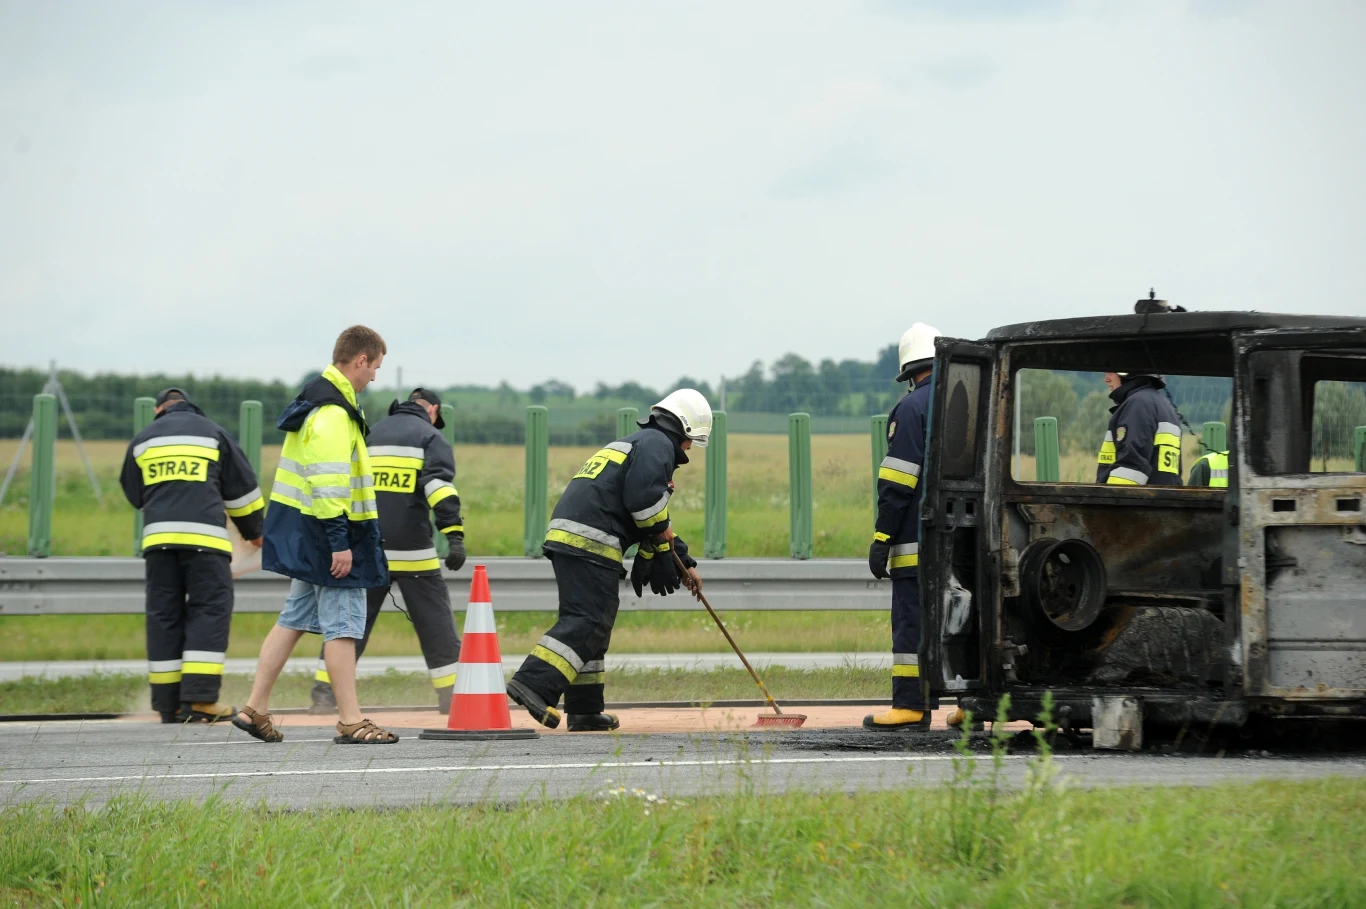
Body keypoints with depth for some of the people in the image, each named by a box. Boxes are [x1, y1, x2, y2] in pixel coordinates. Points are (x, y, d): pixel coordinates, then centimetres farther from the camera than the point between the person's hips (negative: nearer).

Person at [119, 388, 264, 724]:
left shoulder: (143, 440, 17)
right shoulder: (212, 432, 11)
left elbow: (134, 494, 26)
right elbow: (242, 486, 14)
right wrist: (254, 530, 29)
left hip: (158, 534, 3)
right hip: (204, 534, -3)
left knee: (163, 614, 7)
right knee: (209, 611, -1)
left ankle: (168, 703, 6)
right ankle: (199, 699, -12)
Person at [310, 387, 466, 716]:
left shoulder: (371, 435, 19)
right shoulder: (430, 436, 3)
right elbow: (439, 485, -13)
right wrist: (455, 536, -21)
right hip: (411, 550, -4)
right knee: (434, 620, 3)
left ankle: (324, 695, 0)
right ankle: (452, 696, 2)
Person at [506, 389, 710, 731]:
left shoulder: (633, 444, 33)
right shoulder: (657, 444, 1)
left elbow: (653, 525, 36)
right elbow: (645, 500, -15)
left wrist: (685, 563, 35)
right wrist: (665, 539, 1)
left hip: (563, 536, 10)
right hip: (591, 540, -10)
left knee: (589, 624, 13)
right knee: (587, 622, -14)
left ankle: (584, 711, 13)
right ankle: (534, 683, -27)